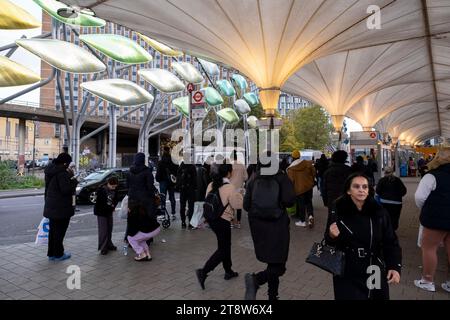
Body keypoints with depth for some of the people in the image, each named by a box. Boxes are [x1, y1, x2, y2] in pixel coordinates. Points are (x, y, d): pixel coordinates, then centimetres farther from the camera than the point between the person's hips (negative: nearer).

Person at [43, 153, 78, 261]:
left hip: (51, 206, 9)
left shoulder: (51, 170, 10)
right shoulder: (62, 173, -21)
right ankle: (58, 254, 13)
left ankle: (51, 253, 28)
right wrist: (72, 178, -15)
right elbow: (66, 189, -26)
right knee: (59, 231, 2)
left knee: (53, 230, 18)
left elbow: (48, 188, 18)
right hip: (61, 208, -9)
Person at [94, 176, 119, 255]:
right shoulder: (101, 190, -19)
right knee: (103, 230, -6)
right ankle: (103, 248, 1)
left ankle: (108, 245, 24)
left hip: (109, 211, 6)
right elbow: (99, 202, -22)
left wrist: (113, 206, -11)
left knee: (109, 229, 11)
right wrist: (110, 207, -19)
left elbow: (116, 199, 8)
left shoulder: (114, 191, -1)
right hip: (101, 212, -6)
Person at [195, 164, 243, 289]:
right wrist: (239, 195, 4)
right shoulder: (229, 187, -20)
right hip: (223, 221, -8)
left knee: (225, 245, 22)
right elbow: (238, 204, -13)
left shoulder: (211, 185, 0)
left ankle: (228, 271, 34)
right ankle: (203, 271, -4)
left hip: (212, 218, 8)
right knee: (223, 249, 5)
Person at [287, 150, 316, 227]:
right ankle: (310, 215, -5)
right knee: (309, 202, 16)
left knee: (301, 204, 8)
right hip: (309, 186, 3)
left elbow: (291, 181, -9)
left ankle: (302, 221, 15)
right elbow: (314, 173, 2)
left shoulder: (290, 168, -10)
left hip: (299, 188, -3)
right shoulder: (307, 163, -3)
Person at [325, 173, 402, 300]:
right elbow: (329, 243, -1)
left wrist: (395, 266, -13)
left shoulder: (379, 212, -6)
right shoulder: (338, 212, -10)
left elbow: (391, 242, -2)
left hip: (373, 273, 2)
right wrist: (332, 236, -22)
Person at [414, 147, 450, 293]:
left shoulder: (432, 176, -12)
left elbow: (420, 196, -19)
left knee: (429, 248, 6)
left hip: (437, 218, -7)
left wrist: (425, 209, 0)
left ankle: (428, 281, 14)